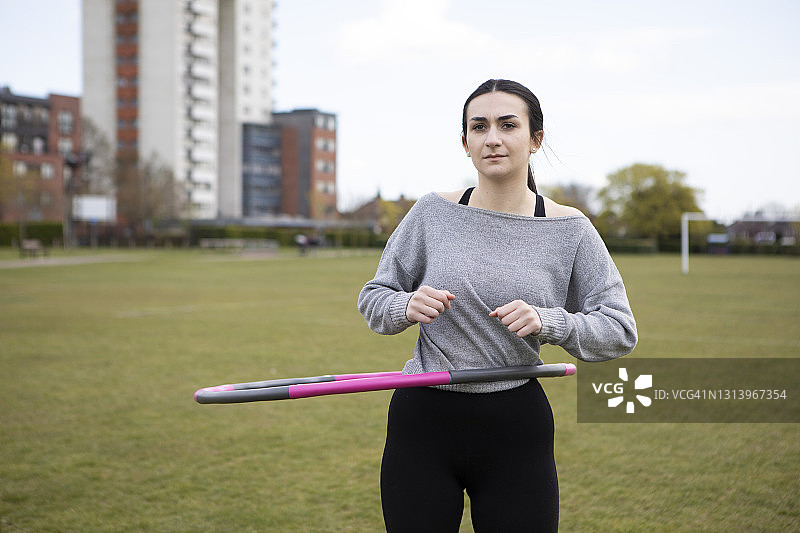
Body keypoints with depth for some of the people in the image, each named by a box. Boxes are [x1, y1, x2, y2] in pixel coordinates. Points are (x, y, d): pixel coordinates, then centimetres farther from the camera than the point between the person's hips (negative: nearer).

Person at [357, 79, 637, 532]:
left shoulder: (570, 230, -2)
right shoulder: (433, 213, -1)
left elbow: (620, 331, -3)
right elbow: (373, 297, 6)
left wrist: (548, 322, -21)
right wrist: (407, 306, -16)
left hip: (517, 431, 0)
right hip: (422, 422, 1)